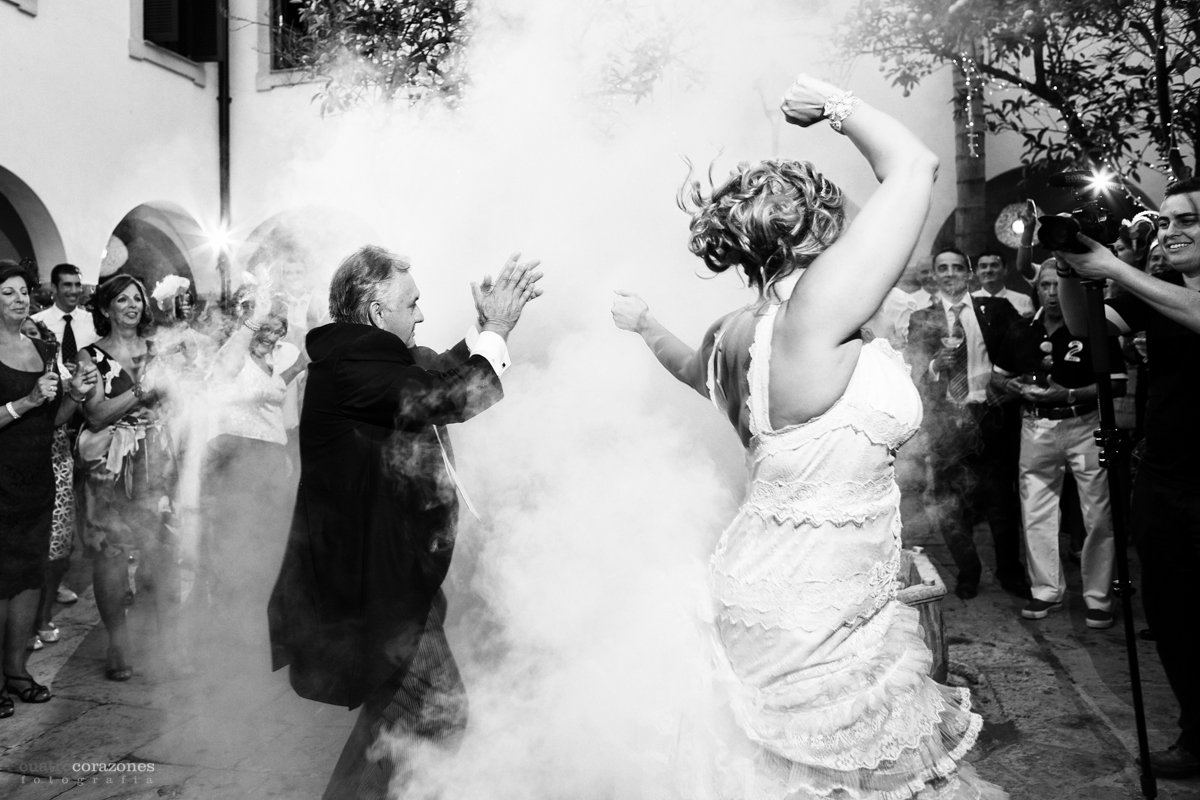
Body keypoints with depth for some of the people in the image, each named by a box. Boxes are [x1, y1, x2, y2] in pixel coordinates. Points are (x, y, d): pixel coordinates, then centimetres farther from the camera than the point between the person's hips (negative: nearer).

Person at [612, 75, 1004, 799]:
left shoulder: (729, 336, -1)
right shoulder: (815, 314, -25)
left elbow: (697, 371, 26)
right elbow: (915, 164, -19)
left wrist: (648, 327, 44)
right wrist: (833, 103, -3)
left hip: (773, 587, 8)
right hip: (812, 612, -8)